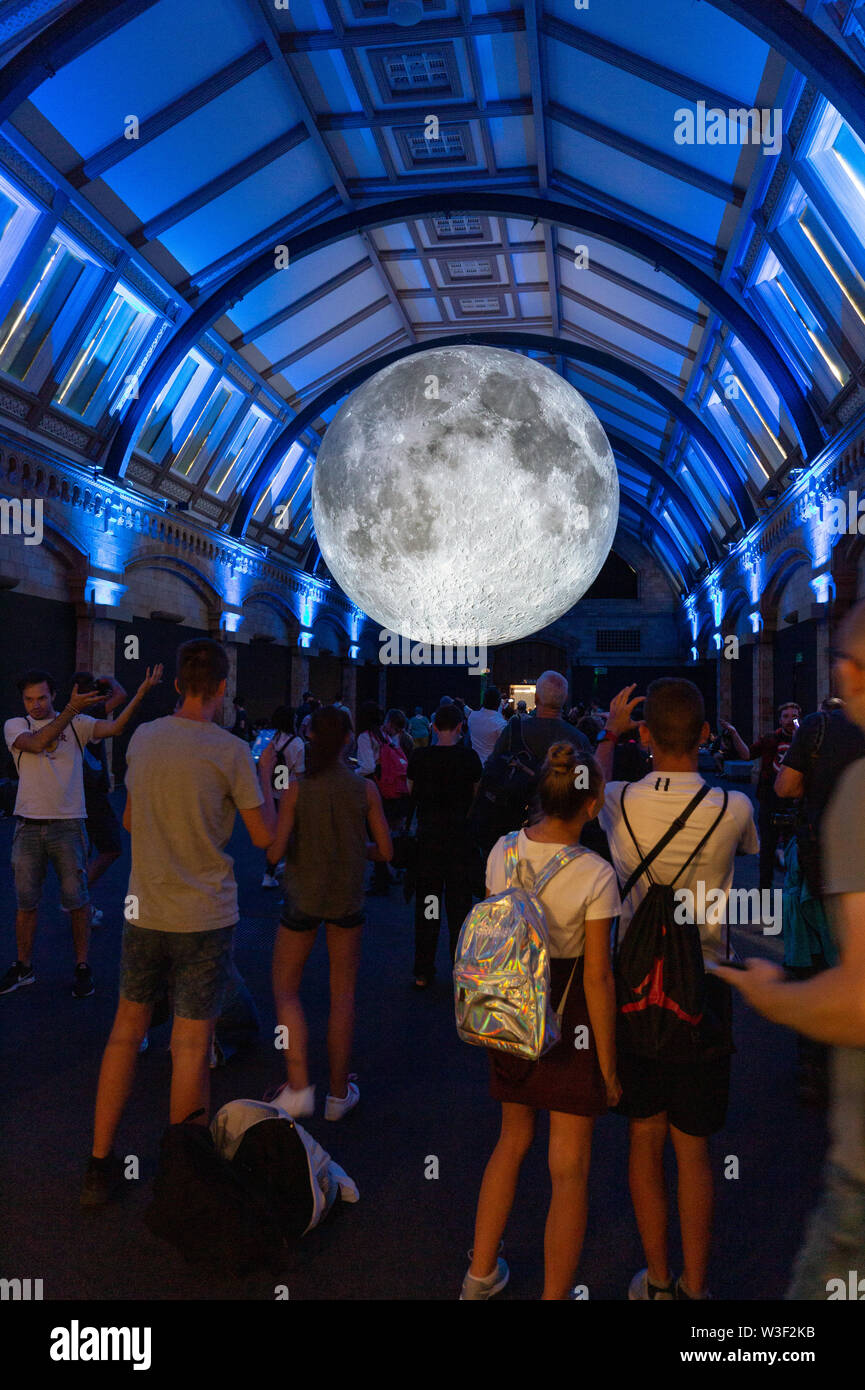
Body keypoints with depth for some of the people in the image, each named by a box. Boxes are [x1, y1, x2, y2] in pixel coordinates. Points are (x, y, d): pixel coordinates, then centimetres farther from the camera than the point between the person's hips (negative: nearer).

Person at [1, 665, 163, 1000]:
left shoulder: (77, 724, 3)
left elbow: (114, 727, -13)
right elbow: (36, 743, -19)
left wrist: (140, 694, -26)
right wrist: (71, 709, -26)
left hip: (68, 825, -1)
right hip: (28, 827, 1)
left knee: (77, 900, 2)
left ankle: (82, 967, 15)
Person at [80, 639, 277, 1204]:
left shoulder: (141, 739, 1)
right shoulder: (230, 751, -14)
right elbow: (265, 835, -7)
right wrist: (265, 773, 5)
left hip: (144, 909, 5)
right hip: (206, 916, -4)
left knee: (127, 1028, 17)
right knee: (191, 1043, 5)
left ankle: (100, 1165, 25)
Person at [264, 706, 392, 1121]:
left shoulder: (296, 789, -12)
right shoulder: (365, 788, -8)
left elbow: (275, 852, -15)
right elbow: (385, 851, -5)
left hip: (303, 897, -1)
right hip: (348, 898, 2)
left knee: (285, 989, 14)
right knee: (343, 994, 13)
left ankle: (298, 1087, 2)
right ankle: (338, 1094, 21)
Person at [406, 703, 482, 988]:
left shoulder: (419, 757, -7)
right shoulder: (469, 758, -10)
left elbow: (411, 792, 6)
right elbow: (477, 794, 0)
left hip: (427, 837, 1)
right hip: (460, 837, -1)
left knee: (426, 905, 11)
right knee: (459, 905, 10)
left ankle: (422, 973, 17)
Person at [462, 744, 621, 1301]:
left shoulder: (503, 851, -6)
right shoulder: (596, 875, -20)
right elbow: (597, 977, -16)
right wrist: (608, 1066, -6)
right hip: (569, 1024, -6)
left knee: (513, 1140, 25)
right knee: (570, 1170, 10)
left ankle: (481, 1274, 39)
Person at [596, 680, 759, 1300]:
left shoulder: (620, 802, -11)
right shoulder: (733, 807, -14)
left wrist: (610, 733, 31)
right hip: (702, 988, -1)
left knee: (646, 1137, 15)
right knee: (693, 1146, 10)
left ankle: (657, 1280, 28)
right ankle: (694, 1286, 24)